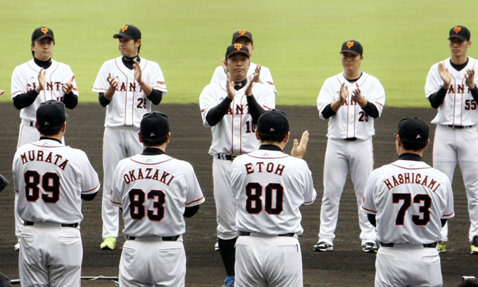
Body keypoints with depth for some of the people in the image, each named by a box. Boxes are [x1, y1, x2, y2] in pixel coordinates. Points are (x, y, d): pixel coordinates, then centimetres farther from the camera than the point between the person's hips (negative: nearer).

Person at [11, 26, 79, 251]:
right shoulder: (22, 71, 1)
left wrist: (69, 92, -18)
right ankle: (22, 235, 1)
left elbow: (72, 104, 4)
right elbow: (18, 102, -9)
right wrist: (37, 90, -25)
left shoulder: (64, 70, 9)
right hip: (30, 130, -2)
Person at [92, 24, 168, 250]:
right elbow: (103, 101, 4)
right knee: (111, 182, -1)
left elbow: (157, 98, -6)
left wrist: (140, 81, -19)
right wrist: (111, 89, -17)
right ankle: (110, 234, 1)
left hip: (141, 131, -1)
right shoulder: (110, 66, 9)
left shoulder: (151, 68, 6)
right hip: (114, 130, 1)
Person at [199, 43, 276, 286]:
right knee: (227, 224, 3)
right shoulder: (212, 91, 5)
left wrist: (249, 95, -25)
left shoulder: (263, 90, 5)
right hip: (223, 163, 1)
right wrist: (230, 98, -28)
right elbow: (209, 119, -14)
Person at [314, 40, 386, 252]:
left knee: (365, 191, 0)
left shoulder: (372, 83, 4)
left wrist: (361, 100, -29)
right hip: (336, 142, 1)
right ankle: (326, 237, 6)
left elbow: (376, 111, -10)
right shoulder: (331, 83, 7)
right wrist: (340, 101, -23)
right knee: (331, 191, 1)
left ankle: (369, 237, 4)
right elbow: (323, 112, -5)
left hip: (362, 143, -1)